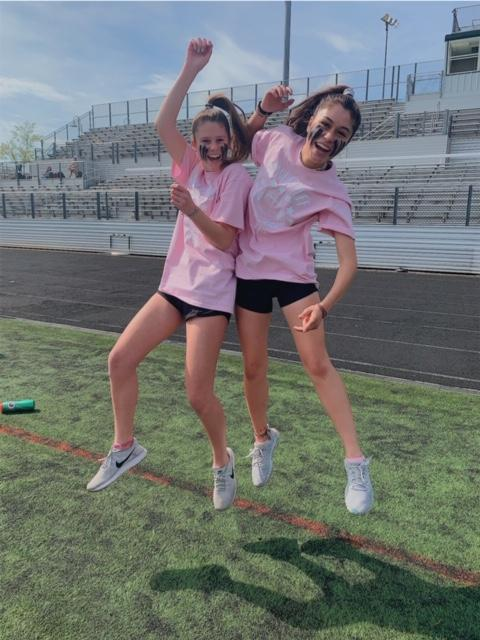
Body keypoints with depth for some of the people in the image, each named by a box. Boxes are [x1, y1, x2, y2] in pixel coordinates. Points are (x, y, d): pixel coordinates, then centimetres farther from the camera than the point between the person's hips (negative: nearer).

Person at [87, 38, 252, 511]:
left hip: (211, 292, -6)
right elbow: (163, 124, -1)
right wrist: (190, 70, -4)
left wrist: (191, 209, -27)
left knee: (198, 393, -8)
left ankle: (222, 462, 20)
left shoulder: (236, 176, -6)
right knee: (120, 359, 0)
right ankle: (124, 447, 19)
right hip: (175, 283, 7)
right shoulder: (192, 165, 11)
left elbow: (224, 240, -13)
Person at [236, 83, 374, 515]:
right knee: (254, 367, 6)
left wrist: (325, 306, -35)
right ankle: (264, 439, 30)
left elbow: (349, 262, -19)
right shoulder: (278, 141, -5)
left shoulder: (332, 193, -15)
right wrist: (264, 110, -2)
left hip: (294, 274, -3)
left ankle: (356, 462, 0)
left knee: (317, 363, -10)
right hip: (249, 271, 3)